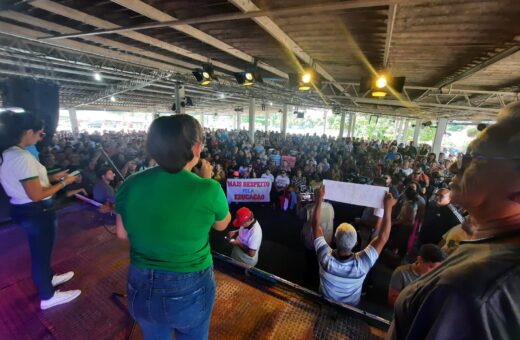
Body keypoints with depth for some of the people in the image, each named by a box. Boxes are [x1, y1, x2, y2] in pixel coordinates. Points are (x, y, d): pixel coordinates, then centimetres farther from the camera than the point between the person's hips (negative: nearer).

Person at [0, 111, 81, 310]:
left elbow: (24, 182, 11)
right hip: (36, 212, -9)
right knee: (41, 253, 9)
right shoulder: (22, 157, -27)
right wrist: (63, 183, -16)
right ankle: (48, 297, 29)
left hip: (22, 209, 9)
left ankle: (48, 278, 50)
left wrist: (52, 177, 10)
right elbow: (37, 195, -27)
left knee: (40, 250, 27)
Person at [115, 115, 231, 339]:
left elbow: (122, 233, 4)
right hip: (190, 289, -3)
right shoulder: (207, 189, -25)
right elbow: (222, 224, -3)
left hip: (141, 287, 4)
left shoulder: (130, 185, -13)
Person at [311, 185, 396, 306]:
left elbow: (316, 225, -30)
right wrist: (388, 207, -29)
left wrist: (319, 199, -27)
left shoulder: (326, 257, -40)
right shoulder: (362, 263, -40)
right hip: (350, 307, 1)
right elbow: (383, 237, -30)